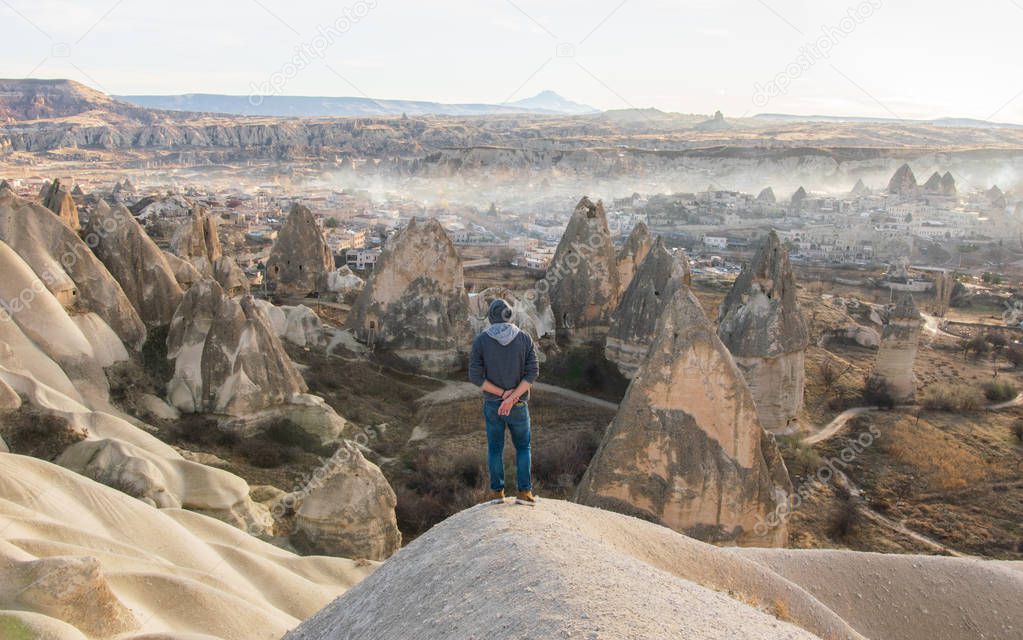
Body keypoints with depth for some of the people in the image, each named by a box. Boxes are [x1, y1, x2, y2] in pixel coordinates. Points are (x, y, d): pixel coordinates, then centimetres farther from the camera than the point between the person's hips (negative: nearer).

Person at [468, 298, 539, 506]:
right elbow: (532, 372, -13)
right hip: (519, 404, 0)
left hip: (492, 403, 0)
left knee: (495, 447, 16)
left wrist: (502, 394, -12)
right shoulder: (524, 338, -6)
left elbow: (476, 376, -13)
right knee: (523, 446, 16)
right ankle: (524, 492, 11)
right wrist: (512, 398, -17)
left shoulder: (480, 340, -8)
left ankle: (497, 491, 19)